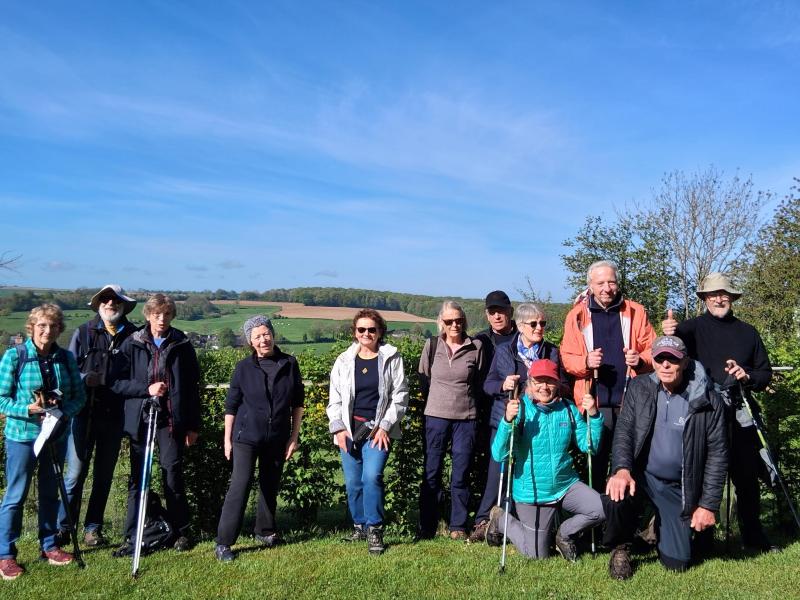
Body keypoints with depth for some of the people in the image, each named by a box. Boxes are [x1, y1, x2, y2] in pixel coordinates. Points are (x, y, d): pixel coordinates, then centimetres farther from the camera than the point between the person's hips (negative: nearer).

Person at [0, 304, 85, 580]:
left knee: (50, 493, 15)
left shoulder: (66, 358, 0)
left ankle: (49, 545, 29)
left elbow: (79, 396, 2)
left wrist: (62, 410, -16)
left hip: (56, 435, 4)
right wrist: (28, 409, -23)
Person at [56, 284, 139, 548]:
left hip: (114, 415, 1)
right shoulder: (83, 333, 4)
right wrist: (85, 379, -14)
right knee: (76, 473, -1)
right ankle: (62, 527, 13)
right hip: (84, 413, -1)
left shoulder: (133, 336, 3)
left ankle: (93, 529, 23)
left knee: (104, 475, 10)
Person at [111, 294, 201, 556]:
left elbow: (193, 387, 5)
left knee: (173, 476, 3)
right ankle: (132, 537, 15)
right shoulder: (132, 345, 4)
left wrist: (193, 425, 2)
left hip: (172, 420, -1)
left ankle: (182, 532, 19)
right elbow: (117, 382, 1)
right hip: (139, 419, 1)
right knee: (137, 479, 6)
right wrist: (146, 389, -14)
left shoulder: (182, 345, 4)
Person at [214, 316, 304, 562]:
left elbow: (297, 403, 4)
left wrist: (294, 437, 2)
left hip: (277, 438, 2)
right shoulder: (244, 367, -4)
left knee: (270, 486, 14)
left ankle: (265, 531, 32)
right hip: (246, 437, -2)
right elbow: (231, 405, 2)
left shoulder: (289, 364, -2)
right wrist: (227, 439, 1)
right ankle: (223, 542, 0)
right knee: (240, 485, -8)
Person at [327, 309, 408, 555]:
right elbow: (335, 399, 8)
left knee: (372, 476, -18)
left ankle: (375, 530, -3)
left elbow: (400, 397, -1)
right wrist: (338, 428, -3)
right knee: (353, 482, 6)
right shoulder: (344, 361, 7)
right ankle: (359, 526, 25)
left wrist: (385, 427, -8)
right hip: (349, 430, 3)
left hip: (378, 429, -3)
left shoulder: (392, 358, 0)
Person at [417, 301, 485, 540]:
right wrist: (438, 401, 11)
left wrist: (466, 402, 8)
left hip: (466, 417, 0)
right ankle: (426, 527, 15)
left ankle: (458, 526, 19)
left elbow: (480, 382, 9)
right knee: (432, 473, 5)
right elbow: (423, 379, 9)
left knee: (461, 475, 6)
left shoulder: (476, 346, 0)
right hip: (436, 416, 0)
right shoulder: (432, 345, 1)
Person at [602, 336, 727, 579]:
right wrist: (622, 469, -27)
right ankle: (620, 547, 1)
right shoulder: (639, 388, -5)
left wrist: (708, 505, -7)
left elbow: (717, 454, -6)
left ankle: (660, 528, 36)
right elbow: (623, 432, -9)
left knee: (677, 562, -1)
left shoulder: (707, 400, -10)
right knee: (615, 497, -33)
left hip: (678, 486, 0)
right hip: (639, 474, 0)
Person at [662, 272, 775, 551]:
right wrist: (670, 332, -44)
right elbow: (680, 334, -20)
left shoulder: (748, 332, 12)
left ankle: (753, 534, 27)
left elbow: (765, 373, 15)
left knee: (747, 476, 10)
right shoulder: (695, 326, 2)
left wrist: (748, 377, -7)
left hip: (741, 414, 3)